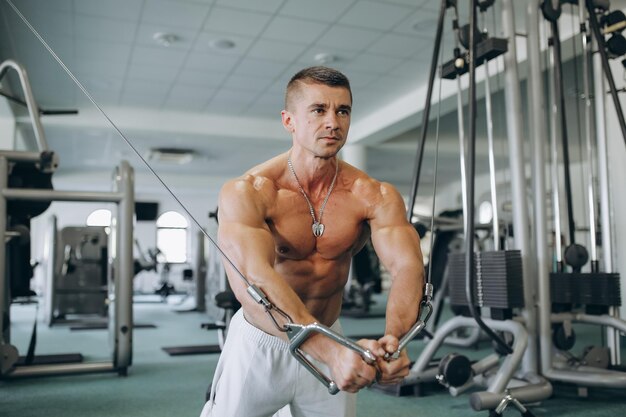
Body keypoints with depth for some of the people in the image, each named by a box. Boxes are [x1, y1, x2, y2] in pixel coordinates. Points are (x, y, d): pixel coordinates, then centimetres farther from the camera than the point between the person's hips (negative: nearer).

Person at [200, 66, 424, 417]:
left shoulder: (375, 196, -12)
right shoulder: (246, 193, -21)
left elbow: (409, 266, -25)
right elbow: (252, 280, -36)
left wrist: (394, 338, -46)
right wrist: (328, 350, -50)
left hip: (329, 342, 3)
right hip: (261, 343, -2)